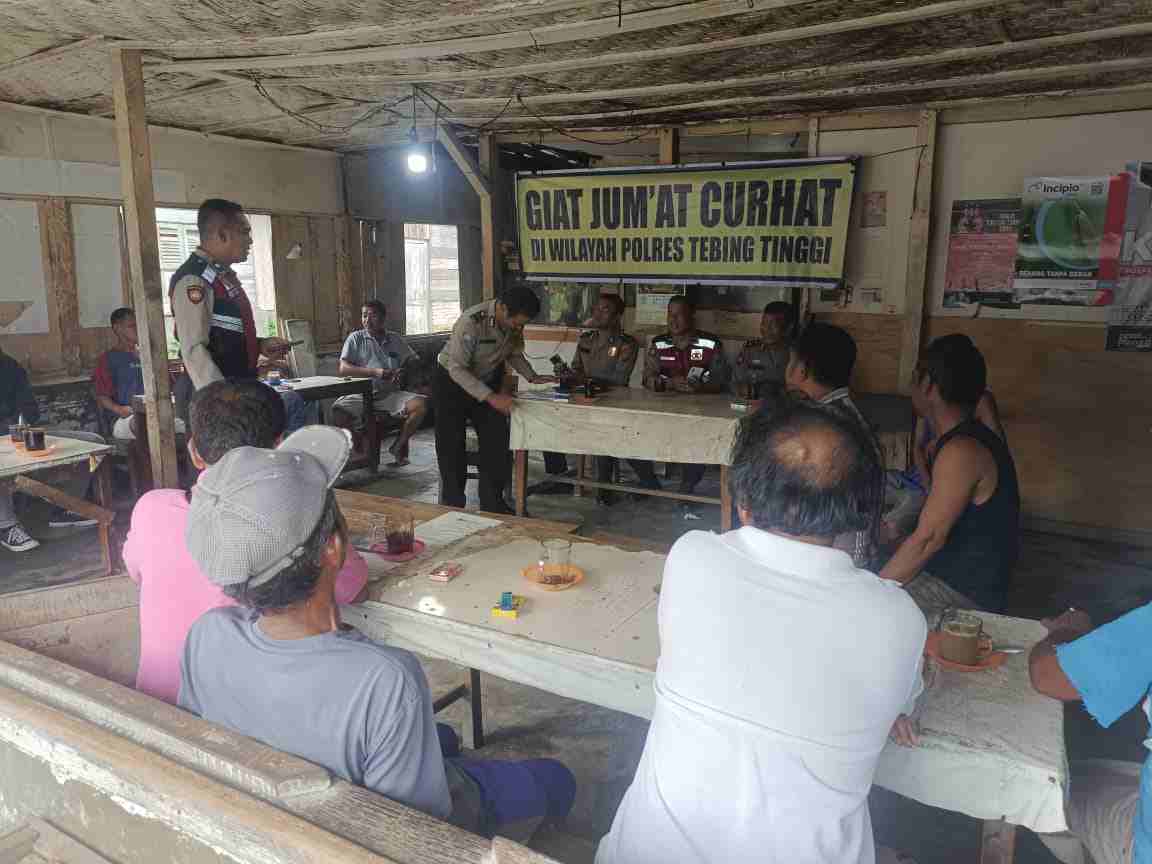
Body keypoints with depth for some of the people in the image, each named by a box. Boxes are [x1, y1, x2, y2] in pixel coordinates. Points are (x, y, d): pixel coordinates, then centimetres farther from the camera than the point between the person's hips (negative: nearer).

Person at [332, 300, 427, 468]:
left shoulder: (395, 339, 15)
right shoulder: (355, 338, 7)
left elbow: (412, 362, 18)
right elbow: (344, 368, -4)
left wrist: (403, 371, -6)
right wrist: (375, 372, -15)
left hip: (391, 394, 2)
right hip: (361, 393, -2)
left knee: (421, 404, -24)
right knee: (338, 412, -31)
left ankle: (399, 445, 0)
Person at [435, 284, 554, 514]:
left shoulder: (514, 323, -12)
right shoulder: (471, 322, -33)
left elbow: (514, 353, 8)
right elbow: (456, 368, -32)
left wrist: (533, 377, -8)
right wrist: (491, 397, -39)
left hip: (487, 381, 6)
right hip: (452, 382, -6)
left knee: (497, 442, 0)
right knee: (452, 447, -3)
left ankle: (493, 505, 12)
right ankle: (452, 506, 12)